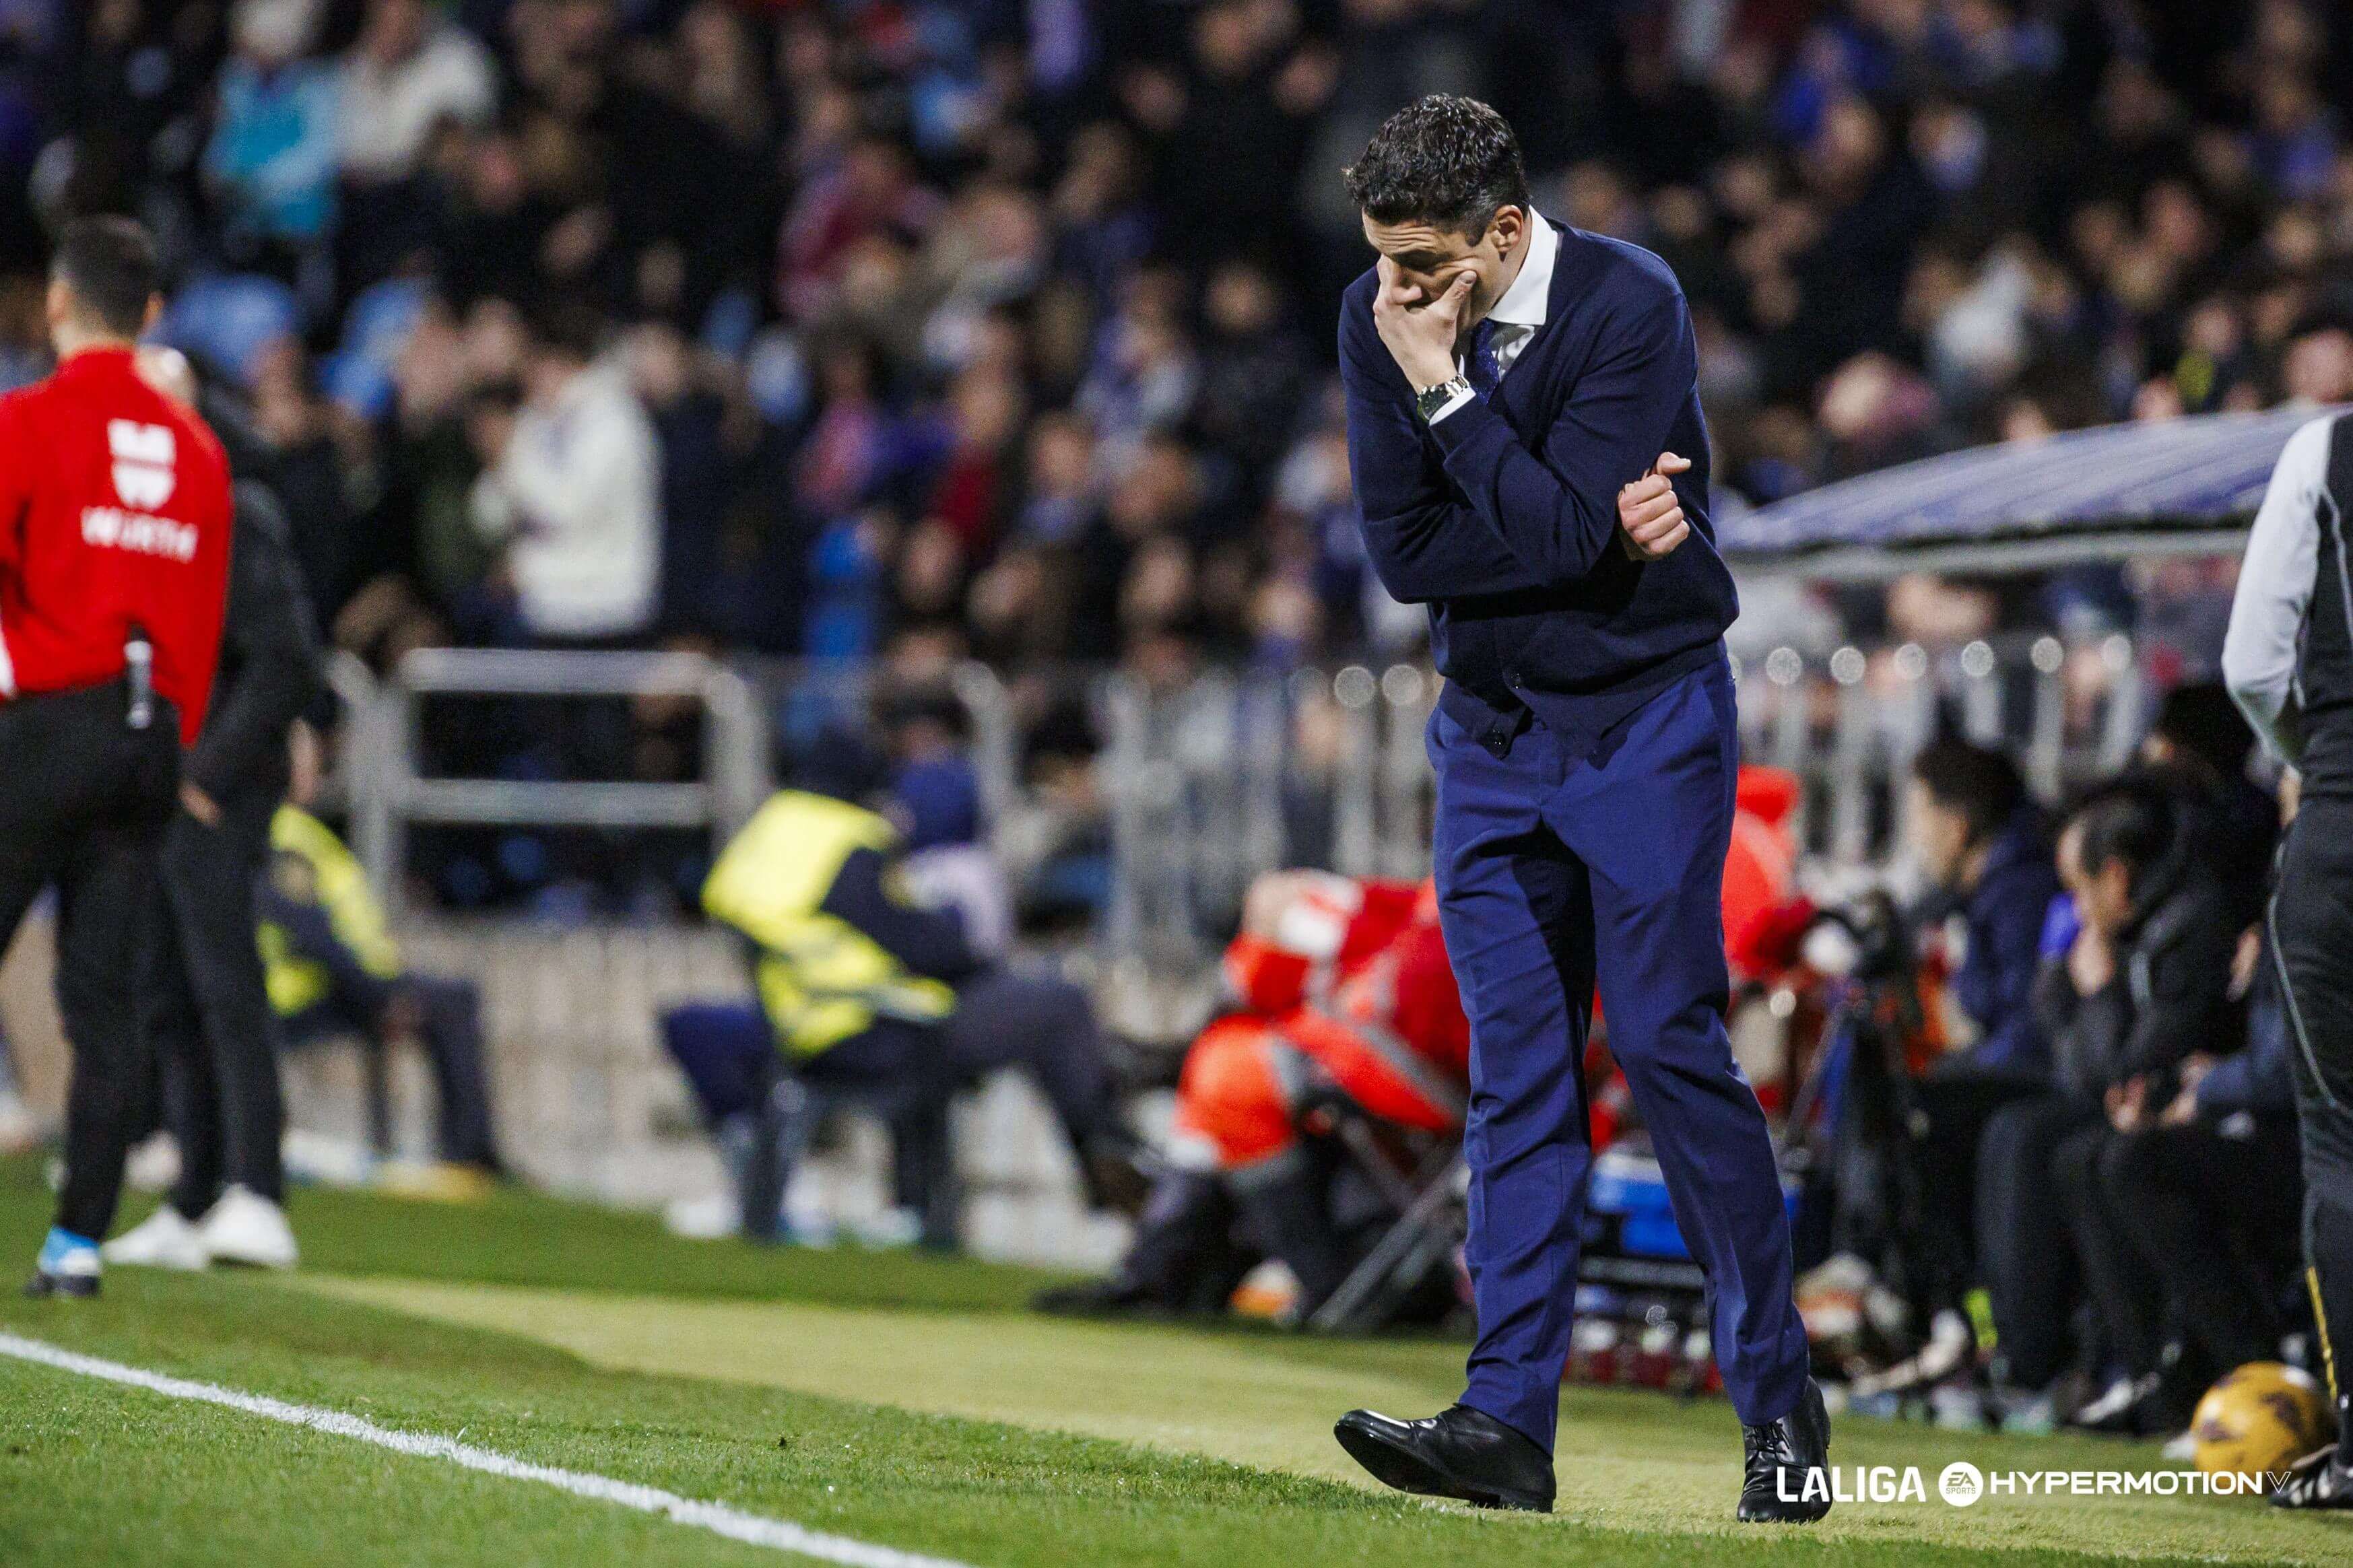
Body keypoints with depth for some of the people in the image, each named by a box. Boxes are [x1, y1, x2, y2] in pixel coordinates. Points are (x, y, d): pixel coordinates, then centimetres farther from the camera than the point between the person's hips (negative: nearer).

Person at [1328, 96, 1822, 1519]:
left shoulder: (1629, 306, -18)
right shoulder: (1381, 321, -3)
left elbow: (1562, 536, -24)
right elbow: (1403, 550, -7)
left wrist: (1448, 391, -23)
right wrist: (1592, 530, -17)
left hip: (1648, 719, -5)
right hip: (1494, 733, 5)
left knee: (1671, 1044, -7)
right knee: (1517, 1070, 0)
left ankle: (1782, 1401, 3)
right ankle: (1510, 1424, -4)